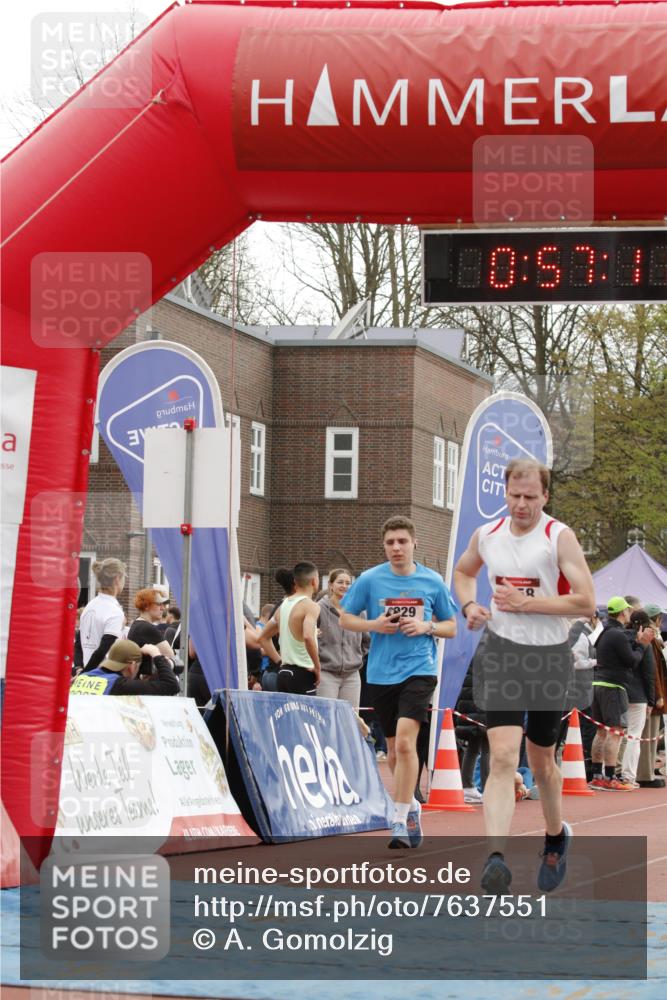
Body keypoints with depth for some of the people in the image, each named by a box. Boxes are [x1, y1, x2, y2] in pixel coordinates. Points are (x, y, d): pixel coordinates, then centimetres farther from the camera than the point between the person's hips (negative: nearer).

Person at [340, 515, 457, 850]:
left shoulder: (432, 581, 1)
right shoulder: (369, 580, 1)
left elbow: (451, 627, 10)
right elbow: (345, 619, 8)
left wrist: (427, 627, -10)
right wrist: (374, 625, -10)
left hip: (419, 670, -2)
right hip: (380, 674, 2)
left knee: (405, 740, -19)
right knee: (393, 748, 12)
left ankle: (400, 821, -15)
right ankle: (412, 807, 34)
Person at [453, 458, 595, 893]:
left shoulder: (559, 537, -9)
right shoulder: (487, 535, 4)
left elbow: (586, 601, -15)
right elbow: (464, 571, 25)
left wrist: (526, 603, -19)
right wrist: (469, 605, 4)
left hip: (549, 657, -1)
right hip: (501, 655, 1)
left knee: (542, 761, 14)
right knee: (502, 757, -15)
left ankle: (556, 835, 41)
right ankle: (496, 857, -25)